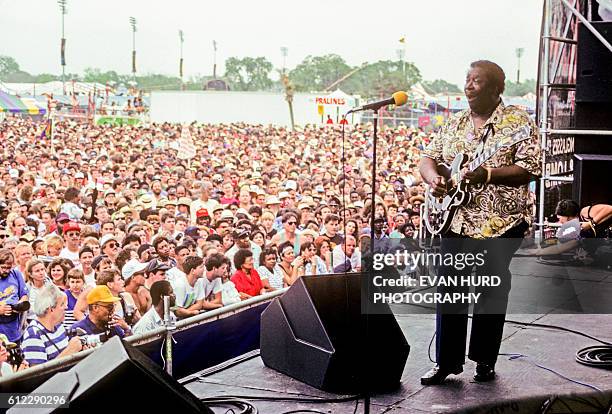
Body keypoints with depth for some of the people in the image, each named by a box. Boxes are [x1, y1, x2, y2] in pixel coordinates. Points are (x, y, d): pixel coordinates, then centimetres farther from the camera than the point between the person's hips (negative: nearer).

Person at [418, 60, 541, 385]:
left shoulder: (517, 122, -4)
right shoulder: (454, 125, 14)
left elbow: (530, 169, -13)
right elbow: (428, 158, 14)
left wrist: (487, 174, -24)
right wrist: (433, 178, -9)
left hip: (499, 223, -5)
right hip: (456, 220, 5)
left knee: (491, 293, 5)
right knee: (449, 292, 5)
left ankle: (485, 361, 19)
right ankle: (447, 361, 15)